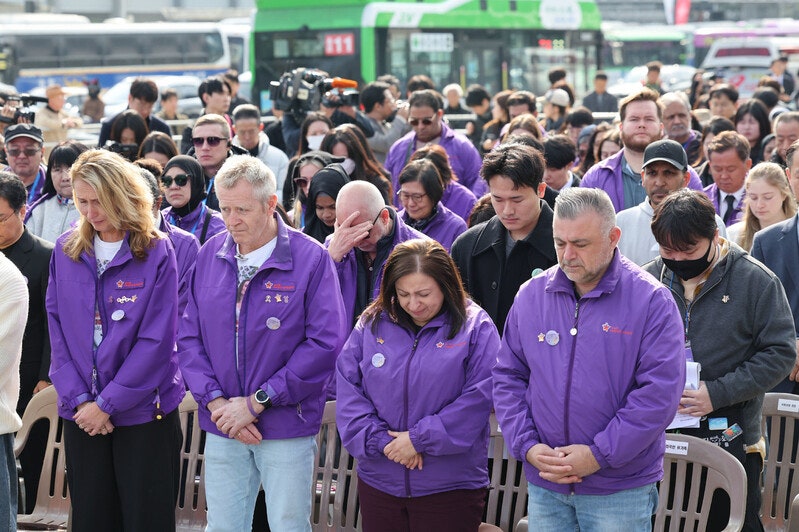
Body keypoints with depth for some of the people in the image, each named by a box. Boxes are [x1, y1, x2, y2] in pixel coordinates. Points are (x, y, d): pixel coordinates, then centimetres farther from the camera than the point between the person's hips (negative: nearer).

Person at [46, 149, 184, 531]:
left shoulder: (157, 253, -7)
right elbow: (57, 331, 4)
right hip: (81, 414, 4)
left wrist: (108, 404, -14)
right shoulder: (66, 252, 5)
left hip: (143, 413, -3)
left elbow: (157, 339, -12)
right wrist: (78, 398, -8)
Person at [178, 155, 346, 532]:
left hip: (287, 430, -3)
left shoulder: (310, 259, -8)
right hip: (222, 430, 4)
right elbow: (189, 337, 6)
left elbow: (326, 344, -14)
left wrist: (257, 402, -15)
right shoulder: (210, 256, 5)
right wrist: (215, 401, -9)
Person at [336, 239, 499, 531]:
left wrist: (420, 439, -14)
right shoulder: (371, 326, 5)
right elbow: (348, 391, 1)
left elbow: (479, 397, -12)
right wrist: (383, 441, -12)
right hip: (378, 482, 3)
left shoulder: (476, 328, -4)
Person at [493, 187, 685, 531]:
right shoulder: (531, 296, 6)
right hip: (544, 486, 4)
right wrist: (527, 446, -5)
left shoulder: (651, 301, -8)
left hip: (620, 490, -4)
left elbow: (659, 392, -13)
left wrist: (599, 455, -15)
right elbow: (508, 377, 9)